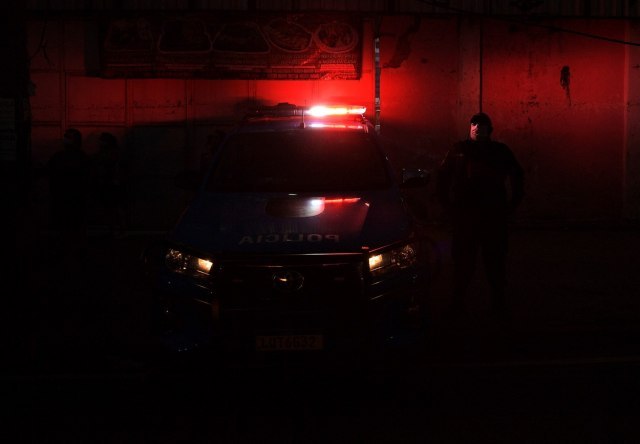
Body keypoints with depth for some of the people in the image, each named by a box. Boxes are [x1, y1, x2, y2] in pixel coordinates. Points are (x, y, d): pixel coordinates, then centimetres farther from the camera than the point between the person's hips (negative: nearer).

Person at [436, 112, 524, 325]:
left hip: (494, 216, 0)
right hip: (463, 216, 0)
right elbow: (442, 177, 11)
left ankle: (499, 303, 14)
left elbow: (517, 177, 12)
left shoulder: (500, 151, 5)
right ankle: (457, 303, 13)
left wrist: (511, 205, 7)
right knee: (462, 261, 4)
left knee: (495, 261, 4)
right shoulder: (458, 149, 5)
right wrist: (447, 205, 6)